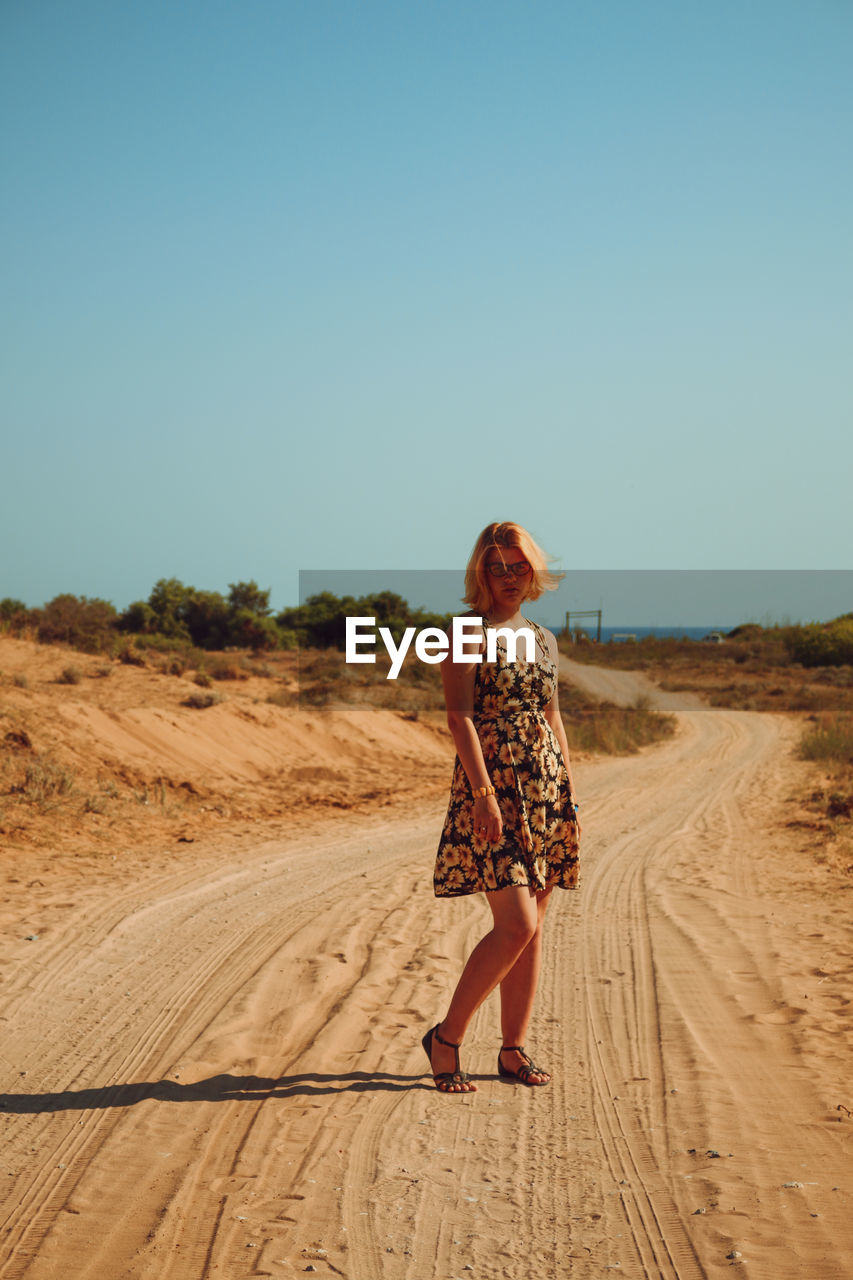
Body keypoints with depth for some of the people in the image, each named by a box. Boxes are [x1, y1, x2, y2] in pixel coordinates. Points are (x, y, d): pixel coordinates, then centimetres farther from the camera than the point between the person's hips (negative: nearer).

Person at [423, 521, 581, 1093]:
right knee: (517, 924, -13)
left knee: (532, 927, 7)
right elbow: (460, 716, -13)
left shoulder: (543, 639, 16)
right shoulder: (467, 633, -5)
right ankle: (447, 1037, 0)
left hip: (544, 783, 7)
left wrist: (570, 792, 14)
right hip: (491, 779, -7)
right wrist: (484, 792, -21)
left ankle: (515, 1047, 15)